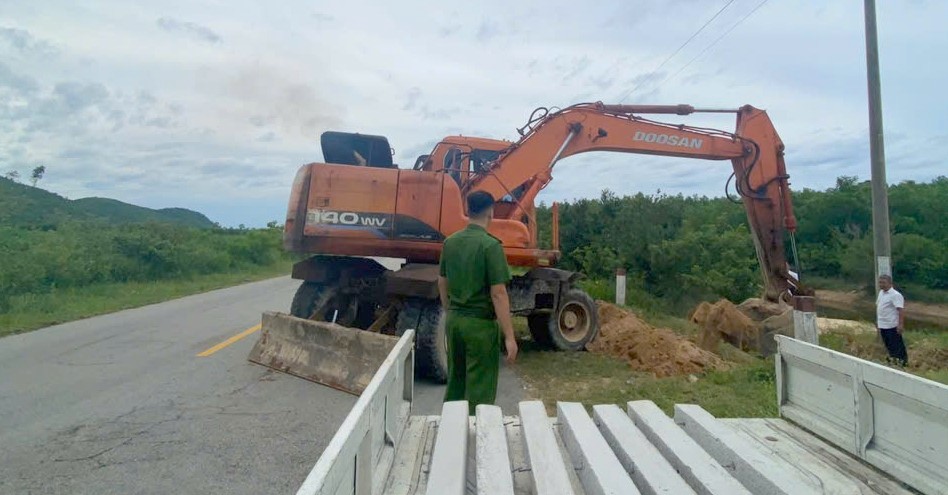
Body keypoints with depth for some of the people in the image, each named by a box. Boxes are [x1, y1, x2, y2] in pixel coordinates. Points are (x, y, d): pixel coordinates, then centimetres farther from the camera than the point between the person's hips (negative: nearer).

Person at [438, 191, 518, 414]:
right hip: (480, 323, -7)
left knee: (454, 379, 20)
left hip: (453, 319, 7)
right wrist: (509, 336, -15)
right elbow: (498, 293, -19)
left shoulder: (450, 242, 4)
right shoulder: (491, 245, -16)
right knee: (479, 388, 4)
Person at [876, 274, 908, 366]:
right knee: (888, 344, 18)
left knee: (897, 344, 2)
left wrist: (901, 324, -27)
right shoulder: (881, 293, 9)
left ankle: (903, 361, 12)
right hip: (882, 325, 8)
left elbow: (901, 310, -22)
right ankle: (892, 358, 31)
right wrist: (877, 320, 20)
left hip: (892, 325, -8)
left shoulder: (895, 295, -17)